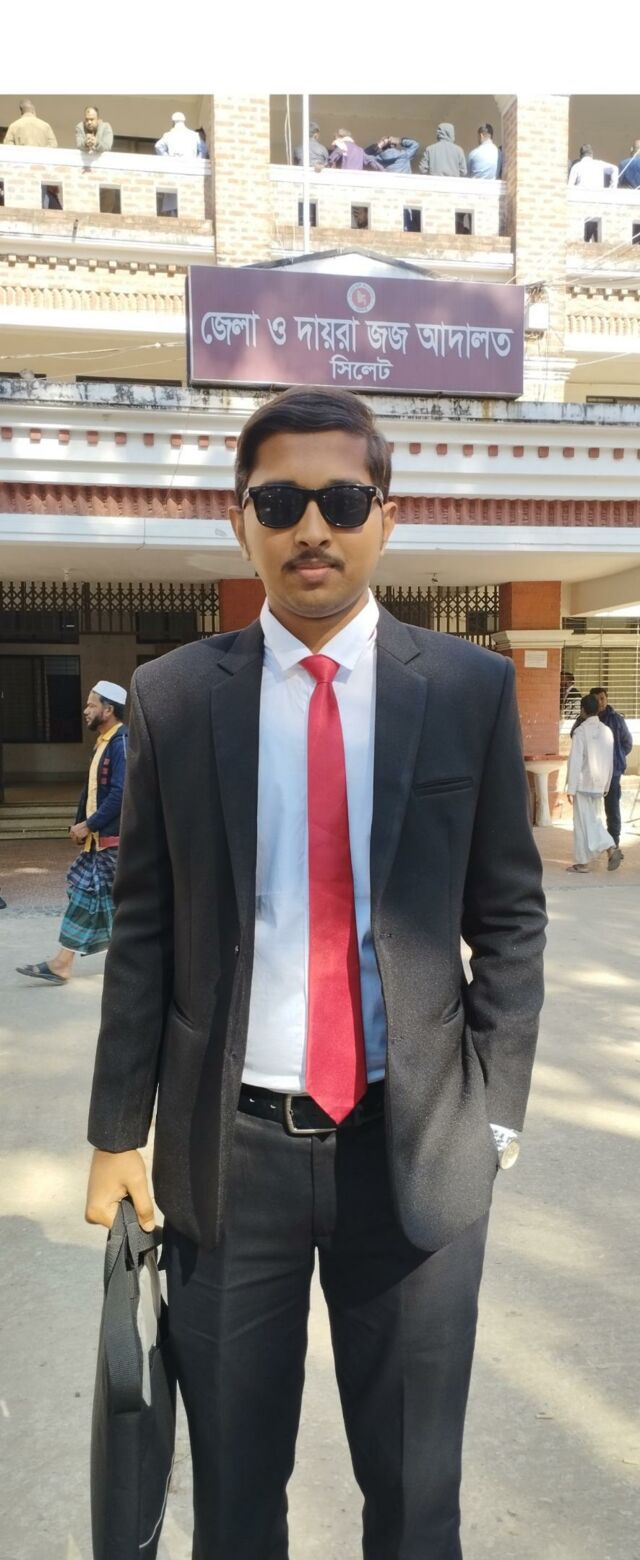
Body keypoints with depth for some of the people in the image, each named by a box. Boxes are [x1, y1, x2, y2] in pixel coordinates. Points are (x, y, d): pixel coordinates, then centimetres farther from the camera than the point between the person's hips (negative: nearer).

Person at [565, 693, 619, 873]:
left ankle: (582, 862, 6)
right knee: (593, 820, 17)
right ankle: (611, 848, 4)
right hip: (599, 784, 6)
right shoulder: (606, 731, 5)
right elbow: (610, 761, 10)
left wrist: (571, 788, -12)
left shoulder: (581, 731, -13)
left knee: (583, 822, 1)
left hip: (583, 783, -6)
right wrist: (606, 786, 17)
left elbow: (575, 761, -15)